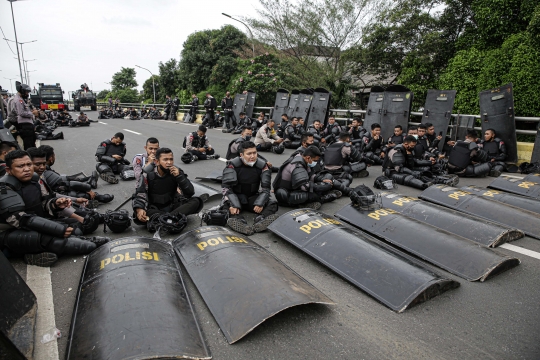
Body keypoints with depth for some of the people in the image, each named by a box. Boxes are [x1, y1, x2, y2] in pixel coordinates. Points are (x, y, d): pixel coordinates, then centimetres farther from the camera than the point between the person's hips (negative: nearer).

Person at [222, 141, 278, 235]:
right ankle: (239, 222, -58)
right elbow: (227, 186, -19)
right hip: (236, 197, -2)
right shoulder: (232, 165, -12)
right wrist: (233, 205, -34)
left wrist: (260, 203, -23)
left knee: (273, 204, -20)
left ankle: (260, 220, -46)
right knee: (226, 206, -33)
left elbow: (266, 187, -5)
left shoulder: (262, 165, -4)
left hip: (253, 198, 3)